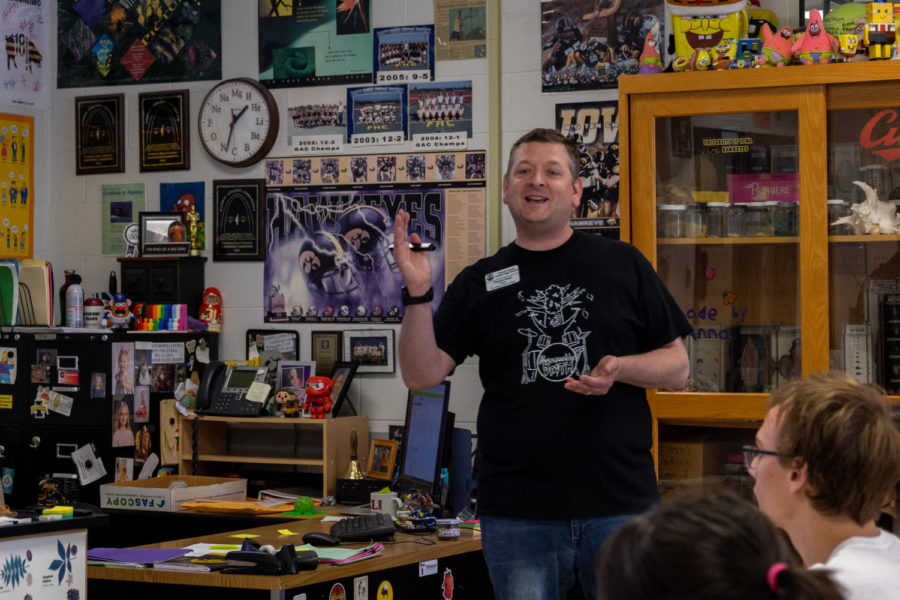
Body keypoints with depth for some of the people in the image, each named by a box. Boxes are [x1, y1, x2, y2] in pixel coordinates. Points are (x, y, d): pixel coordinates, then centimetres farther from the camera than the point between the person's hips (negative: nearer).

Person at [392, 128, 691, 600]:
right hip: (517, 513, 1)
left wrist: (622, 368, -14)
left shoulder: (622, 265, 6)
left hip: (620, 506, 0)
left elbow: (678, 368, 6)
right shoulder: (478, 283, 9)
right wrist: (418, 295, -13)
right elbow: (422, 375, 1)